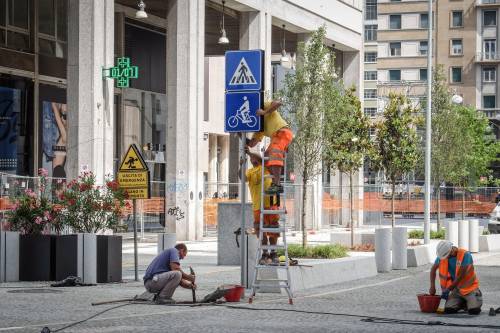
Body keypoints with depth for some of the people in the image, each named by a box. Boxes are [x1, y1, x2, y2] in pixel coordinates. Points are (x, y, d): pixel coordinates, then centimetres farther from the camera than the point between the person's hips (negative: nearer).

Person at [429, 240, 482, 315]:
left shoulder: (465, 255, -22)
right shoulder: (442, 256, -7)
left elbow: (460, 276, -22)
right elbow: (433, 269, 8)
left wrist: (448, 290, -17)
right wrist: (432, 286, -1)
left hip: (469, 287, -4)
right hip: (456, 289, 5)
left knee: (474, 310, -21)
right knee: (448, 310, -12)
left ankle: (476, 298, 13)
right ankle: (462, 302, 17)